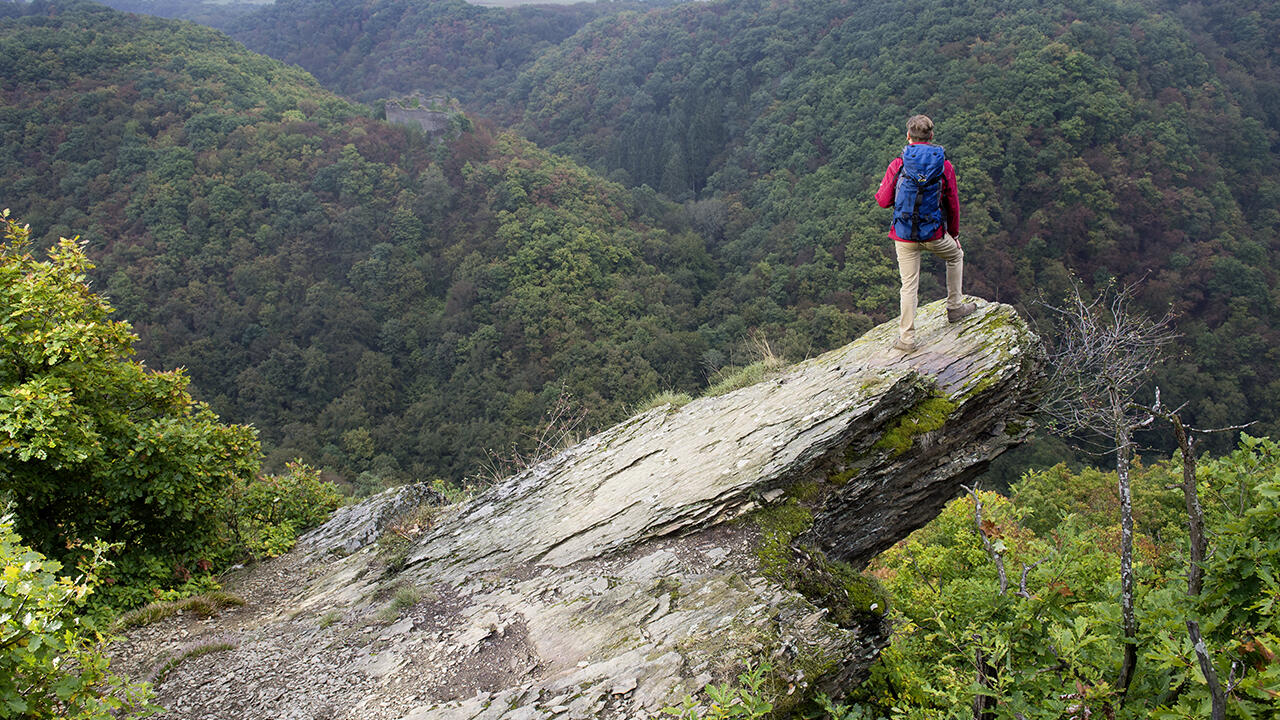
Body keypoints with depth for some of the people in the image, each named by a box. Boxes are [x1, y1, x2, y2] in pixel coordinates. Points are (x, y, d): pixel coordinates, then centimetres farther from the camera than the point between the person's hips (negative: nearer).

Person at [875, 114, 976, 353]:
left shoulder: (898, 164, -9)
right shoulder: (944, 166, -4)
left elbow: (883, 201, -6)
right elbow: (953, 204, 4)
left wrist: (882, 188, 18)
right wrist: (954, 233, 18)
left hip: (904, 236, 0)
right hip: (934, 234, 1)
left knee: (909, 285, 7)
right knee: (955, 256, 31)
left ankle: (907, 338, 7)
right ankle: (955, 307, 36)